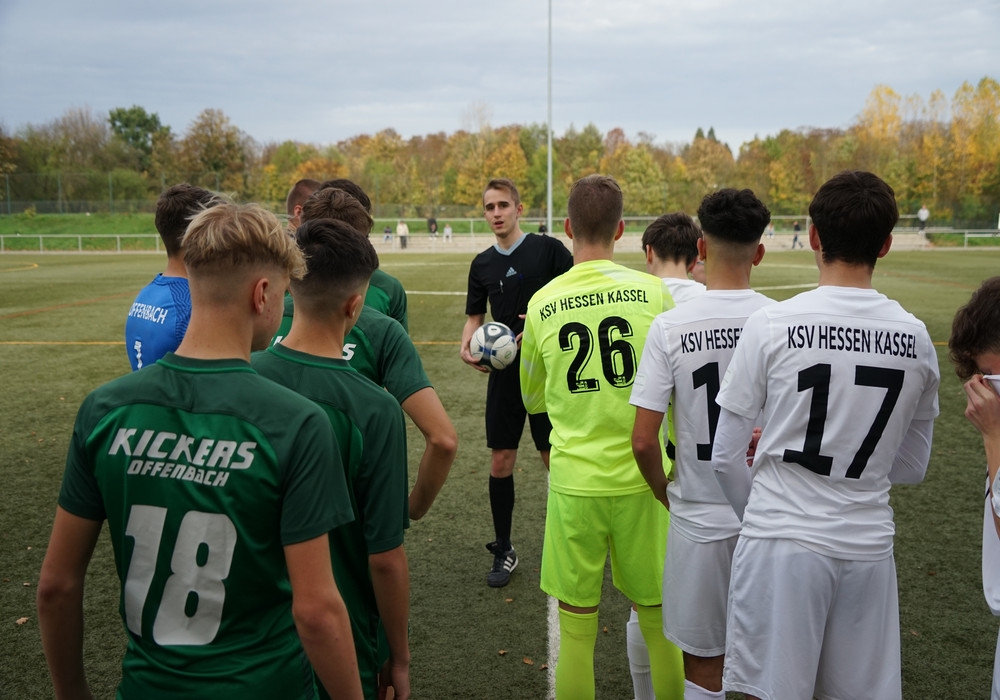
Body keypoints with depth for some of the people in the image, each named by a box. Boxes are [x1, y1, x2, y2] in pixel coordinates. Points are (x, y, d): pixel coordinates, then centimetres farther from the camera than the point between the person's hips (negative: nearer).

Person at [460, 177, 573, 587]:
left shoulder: (549, 249, -5)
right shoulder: (482, 264, 9)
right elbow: (475, 317, 14)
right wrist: (466, 345, -6)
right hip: (504, 374, 4)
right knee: (500, 462, 6)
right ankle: (504, 551, 21)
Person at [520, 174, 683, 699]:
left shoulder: (541, 304, -2)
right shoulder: (653, 292, -6)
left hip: (573, 483, 0)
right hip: (641, 479, 0)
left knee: (576, 628, 12)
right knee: (658, 622, 14)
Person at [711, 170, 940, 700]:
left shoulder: (772, 324, -9)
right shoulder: (916, 338, 0)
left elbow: (726, 457, -4)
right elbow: (912, 468, 10)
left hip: (782, 541, -3)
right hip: (868, 546, 4)